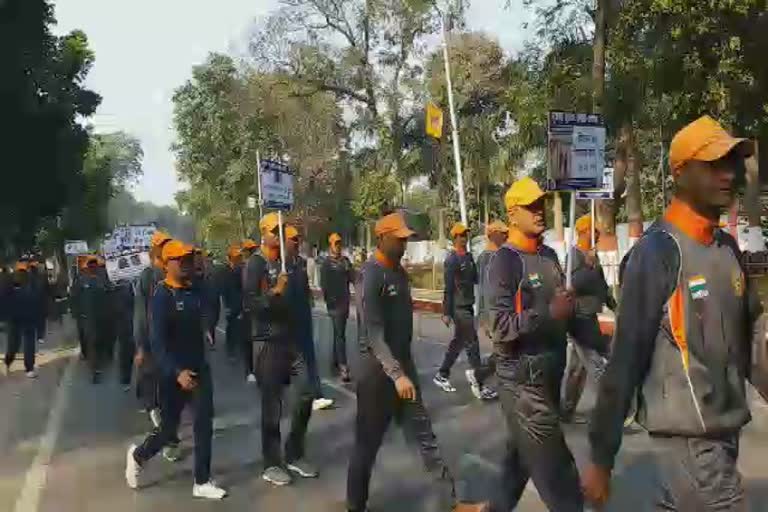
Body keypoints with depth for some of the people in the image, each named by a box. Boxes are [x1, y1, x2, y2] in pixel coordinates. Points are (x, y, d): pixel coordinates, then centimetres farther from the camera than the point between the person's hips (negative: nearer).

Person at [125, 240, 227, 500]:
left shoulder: (195, 291, 3)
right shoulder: (162, 296, -15)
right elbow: (157, 341, -21)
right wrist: (177, 372, -29)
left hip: (199, 368, 5)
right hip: (173, 373, -5)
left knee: (204, 425, 5)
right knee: (169, 428, 8)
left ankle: (202, 482, 17)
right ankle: (138, 455, 38)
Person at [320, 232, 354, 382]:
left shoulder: (346, 260, 13)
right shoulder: (327, 263, -4)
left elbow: (353, 278, 6)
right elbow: (324, 284, -8)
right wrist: (329, 301, -14)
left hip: (345, 302, 6)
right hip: (334, 303, -6)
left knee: (338, 333, 15)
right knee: (340, 334, -11)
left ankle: (335, 362, 26)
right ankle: (343, 367, -14)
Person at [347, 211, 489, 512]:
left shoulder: (399, 271, 8)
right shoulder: (371, 276, -18)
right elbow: (373, 333, -23)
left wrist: (405, 367, 17)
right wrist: (396, 374, -29)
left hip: (402, 362, 8)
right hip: (378, 368, -8)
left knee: (423, 435, 11)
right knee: (368, 442, 7)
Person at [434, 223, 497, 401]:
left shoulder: (469, 256, 12)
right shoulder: (452, 259, -11)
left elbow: (475, 278, 19)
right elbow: (448, 287, -14)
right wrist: (446, 312, -16)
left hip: (468, 305, 8)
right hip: (458, 307, -8)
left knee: (458, 342, 15)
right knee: (472, 343, -8)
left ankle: (442, 375, 28)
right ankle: (479, 385, -3)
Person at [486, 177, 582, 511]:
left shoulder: (550, 256, 10)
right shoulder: (505, 261, -14)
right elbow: (502, 326, -21)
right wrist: (550, 313, -24)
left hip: (550, 372, 8)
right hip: (523, 378, -8)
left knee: (521, 454, 21)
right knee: (555, 469, -2)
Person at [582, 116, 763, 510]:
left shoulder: (729, 248, 7)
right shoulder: (657, 253, -16)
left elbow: (748, 336, 14)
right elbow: (626, 360, -17)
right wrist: (601, 456, -15)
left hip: (727, 429, 7)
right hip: (687, 434, -7)